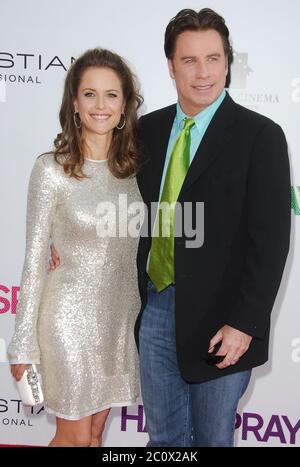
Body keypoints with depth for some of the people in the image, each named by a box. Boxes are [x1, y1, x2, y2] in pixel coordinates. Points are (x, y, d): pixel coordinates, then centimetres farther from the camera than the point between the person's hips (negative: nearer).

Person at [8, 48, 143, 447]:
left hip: (122, 312, 5)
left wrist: (146, 313, 8)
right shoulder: (51, 169, -13)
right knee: (75, 437, 8)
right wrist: (24, 343, -8)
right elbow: (35, 257, -10)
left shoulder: (133, 165, 1)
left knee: (96, 431, 17)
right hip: (71, 313, -4)